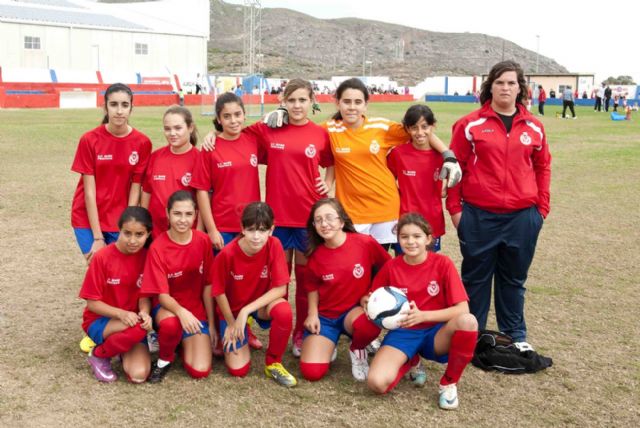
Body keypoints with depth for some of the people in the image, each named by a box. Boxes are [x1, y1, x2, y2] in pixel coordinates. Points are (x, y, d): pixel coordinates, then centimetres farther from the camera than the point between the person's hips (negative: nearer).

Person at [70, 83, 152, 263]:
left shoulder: (142, 143, -7)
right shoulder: (89, 140, -11)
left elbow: (135, 190, -4)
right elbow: (89, 191, -11)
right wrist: (98, 237, -13)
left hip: (121, 221, 1)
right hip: (88, 219, -1)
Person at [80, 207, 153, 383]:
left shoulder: (147, 257, -6)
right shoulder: (102, 257, -16)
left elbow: (144, 295, -1)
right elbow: (92, 303, -13)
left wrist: (144, 313, -24)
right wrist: (122, 314, -27)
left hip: (132, 321, 3)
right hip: (100, 321, -3)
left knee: (139, 374, -22)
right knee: (138, 328, -37)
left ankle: (126, 350, 13)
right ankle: (99, 355, -7)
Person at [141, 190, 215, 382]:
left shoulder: (203, 241, -8)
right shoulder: (158, 247, -17)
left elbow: (208, 285, -1)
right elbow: (161, 294, -18)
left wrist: (211, 324, 1)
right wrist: (181, 311, -39)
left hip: (196, 308, 2)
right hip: (167, 306, -2)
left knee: (200, 371, -14)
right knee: (170, 323, -40)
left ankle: (185, 341, 20)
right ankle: (164, 359, -6)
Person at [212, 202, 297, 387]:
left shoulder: (274, 246, -22)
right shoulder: (227, 254, -26)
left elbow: (280, 288, -22)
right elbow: (219, 292, -12)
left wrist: (246, 311, -27)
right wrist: (232, 324, -6)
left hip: (261, 304, 1)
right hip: (232, 309, -1)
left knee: (284, 311, -34)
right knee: (238, 369, -10)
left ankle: (273, 363, -7)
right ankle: (235, 335, 24)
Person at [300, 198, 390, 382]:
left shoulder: (365, 243, -15)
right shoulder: (316, 255, -7)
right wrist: (312, 314, -5)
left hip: (355, 310, -1)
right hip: (325, 316, 2)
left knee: (369, 324, -40)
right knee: (311, 372, -17)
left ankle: (357, 350, -1)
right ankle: (328, 345, 19)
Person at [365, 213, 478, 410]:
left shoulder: (443, 263, -7)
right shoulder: (391, 267, -2)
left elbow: (462, 309, -14)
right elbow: (371, 300, 8)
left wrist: (422, 315, -26)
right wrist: (368, 302, -17)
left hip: (436, 333, -1)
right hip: (402, 333, 1)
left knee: (467, 321, -36)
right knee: (377, 383, -27)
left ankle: (449, 383, -11)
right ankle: (410, 360, 10)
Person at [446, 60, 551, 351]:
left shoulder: (533, 127, 6)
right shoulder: (470, 124, -3)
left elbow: (542, 168, 12)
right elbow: (455, 166, -1)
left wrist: (542, 208, 9)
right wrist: (454, 207, -3)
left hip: (522, 217, 2)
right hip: (478, 216, -2)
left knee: (514, 278, 14)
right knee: (476, 277, 10)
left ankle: (516, 335, 29)